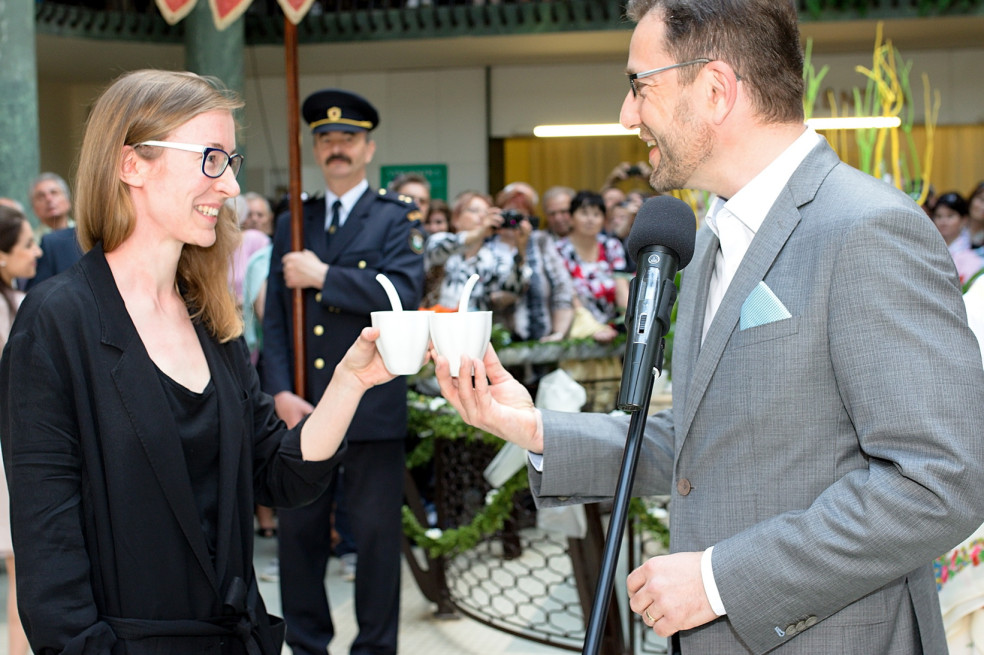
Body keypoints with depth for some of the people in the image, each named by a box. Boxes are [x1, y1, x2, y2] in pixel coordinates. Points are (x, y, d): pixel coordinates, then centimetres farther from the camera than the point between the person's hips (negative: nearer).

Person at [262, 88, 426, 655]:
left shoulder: (397, 219, 2)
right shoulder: (292, 224, 13)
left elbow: (404, 294, -15)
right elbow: (274, 319, 8)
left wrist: (324, 276, -15)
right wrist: (281, 391, -5)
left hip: (372, 407, -3)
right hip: (302, 407, 4)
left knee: (377, 534, 4)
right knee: (298, 531, 9)